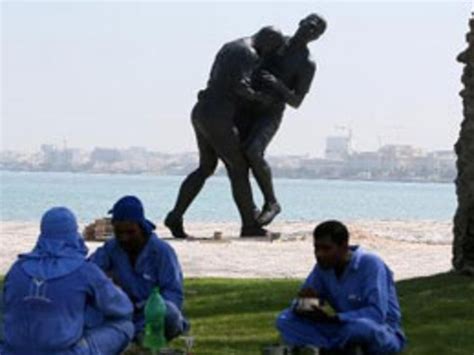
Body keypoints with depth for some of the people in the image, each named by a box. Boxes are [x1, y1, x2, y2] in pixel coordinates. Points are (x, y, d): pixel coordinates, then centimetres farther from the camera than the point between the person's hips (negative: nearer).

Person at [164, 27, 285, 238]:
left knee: (206, 168, 20)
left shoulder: (229, 47, 20)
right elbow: (240, 87, -25)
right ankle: (250, 225, 8)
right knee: (239, 169, 1)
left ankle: (176, 216, 12)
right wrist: (260, 97, -8)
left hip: (200, 113, 9)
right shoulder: (249, 55, -11)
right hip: (217, 119, -9)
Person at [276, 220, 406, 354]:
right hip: (346, 330, 6)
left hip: (384, 334, -6)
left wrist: (331, 318, -35)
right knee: (285, 320, -8)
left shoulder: (371, 265, -21)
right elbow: (300, 303, 2)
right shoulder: (323, 266, -2)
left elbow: (377, 314, -30)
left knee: (359, 327, -42)